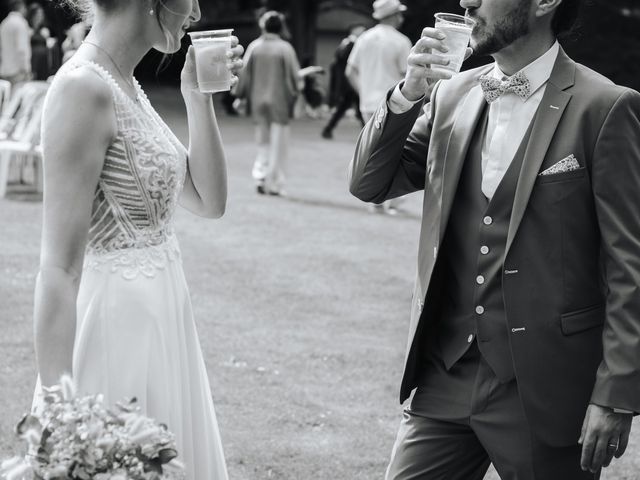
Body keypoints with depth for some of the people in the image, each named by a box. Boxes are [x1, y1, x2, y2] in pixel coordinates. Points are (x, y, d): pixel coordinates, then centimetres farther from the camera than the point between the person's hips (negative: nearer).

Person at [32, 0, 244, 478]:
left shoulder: (124, 85, 8)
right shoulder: (85, 88, -19)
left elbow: (209, 200, 13)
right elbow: (60, 269, -22)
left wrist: (198, 97, 3)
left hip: (159, 324, 9)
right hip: (118, 327, -9)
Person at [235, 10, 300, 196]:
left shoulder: (254, 46, -3)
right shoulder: (285, 48, -10)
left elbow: (244, 74, 1)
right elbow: (293, 75, -7)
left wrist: (241, 96, 12)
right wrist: (294, 97, 6)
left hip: (258, 101, 3)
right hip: (280, 101, -3)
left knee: (263, 142, 17)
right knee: (278, 145, 6)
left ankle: (260, 176, 5)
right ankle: (274, 184, 6)